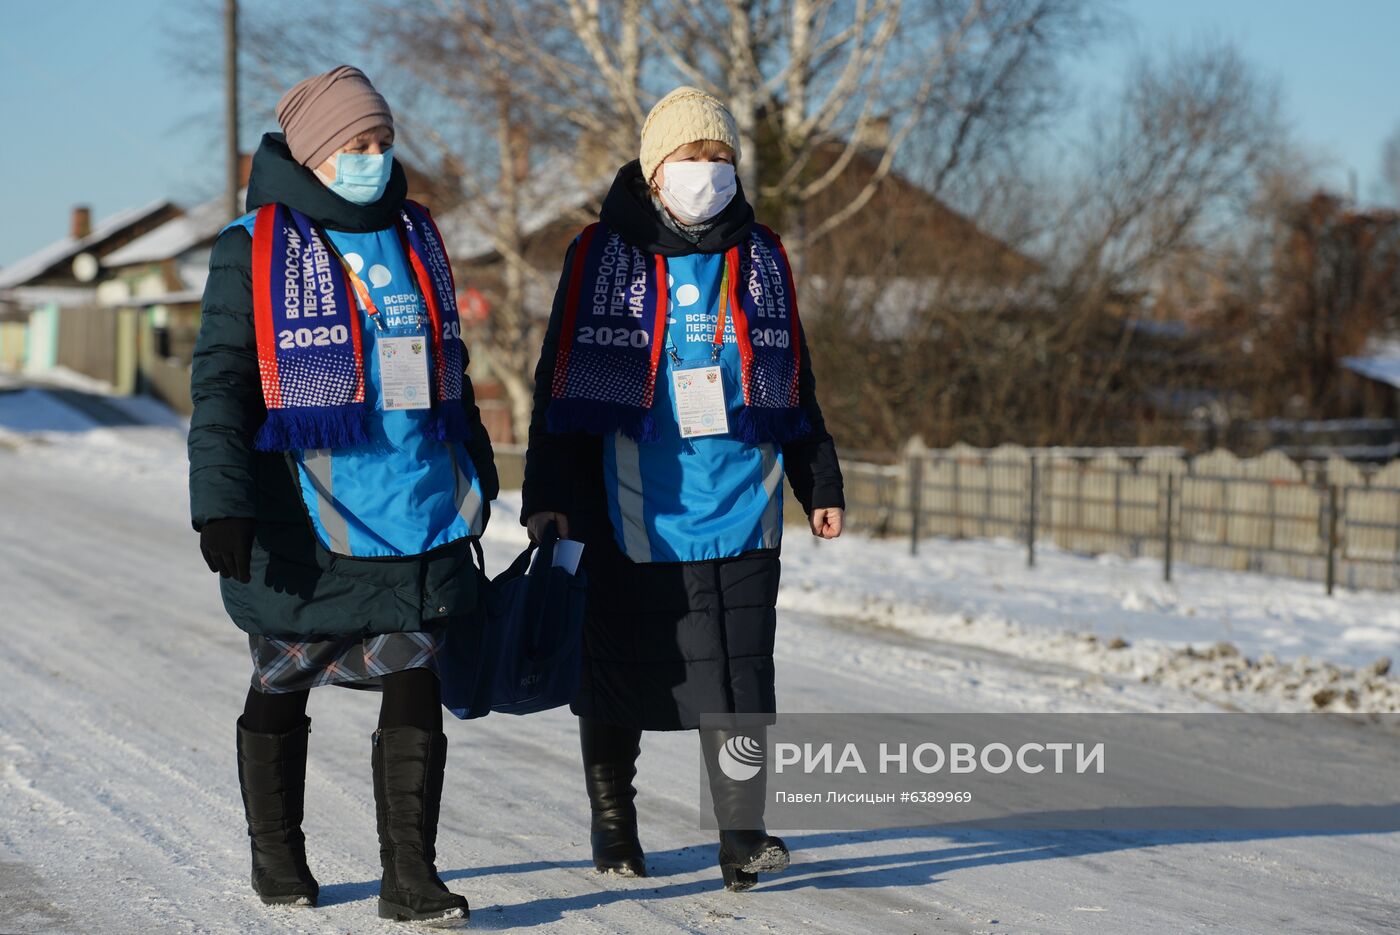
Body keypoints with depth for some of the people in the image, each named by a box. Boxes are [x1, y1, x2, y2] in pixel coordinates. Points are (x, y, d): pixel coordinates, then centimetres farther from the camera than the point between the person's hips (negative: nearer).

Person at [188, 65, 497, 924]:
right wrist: (223, 503, -16)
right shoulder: (255, 249, -3)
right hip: (303, 521, -3)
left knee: (416, 687, -3)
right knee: (283, 686, 10)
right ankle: (278, 855, 28)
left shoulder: (415, 236, 13)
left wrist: (475, 479, 25)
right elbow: (222, 383, -7)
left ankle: (410, 875, 2)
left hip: (418, 510, 4)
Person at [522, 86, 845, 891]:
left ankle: (743, 832, -4)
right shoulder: (602, 257, 2)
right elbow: (561, 381, 1)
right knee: (619, 674, 8)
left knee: (739, 674, -5)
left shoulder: (762, 260, 11)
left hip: (740, 513, 2)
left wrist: (821, 485, 14)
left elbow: (793, 384, 17)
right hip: (631, 514, -1)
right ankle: (614, 823, 24)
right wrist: (549, 493, -5)